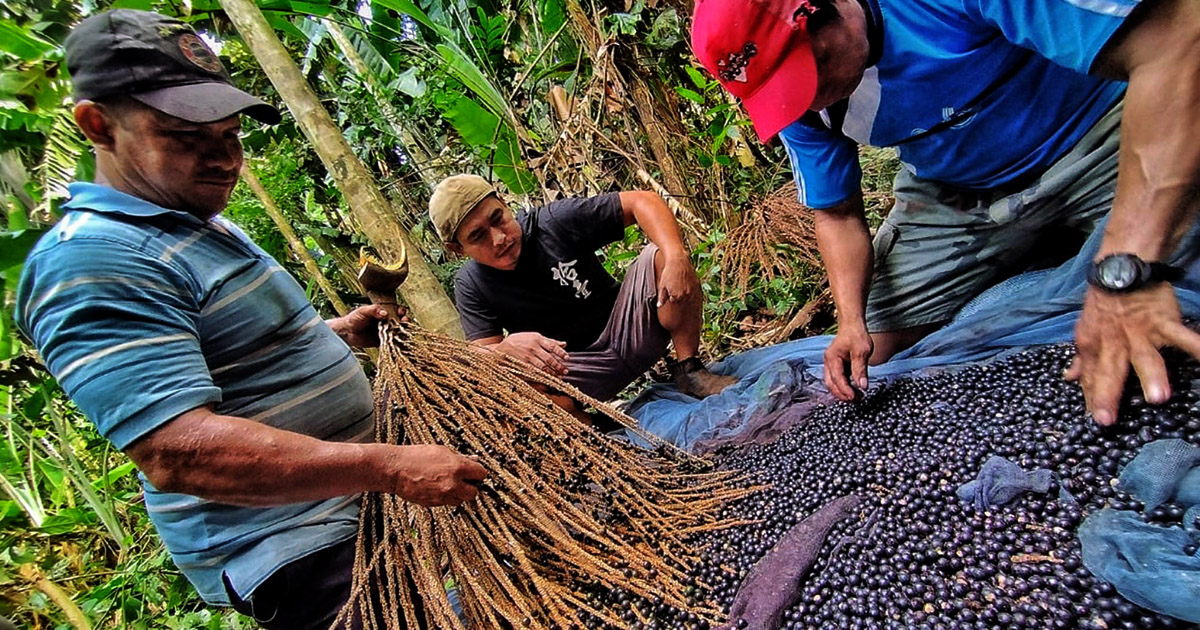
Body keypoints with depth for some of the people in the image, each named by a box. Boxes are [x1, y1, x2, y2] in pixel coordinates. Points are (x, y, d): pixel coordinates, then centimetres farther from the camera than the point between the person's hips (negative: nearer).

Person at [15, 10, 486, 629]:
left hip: (348, 507, 10)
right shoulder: (91, 259, -22)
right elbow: (177, 452, -32)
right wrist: (388, 466, -33)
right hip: (293, 553, -10)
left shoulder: (201, 225, 12)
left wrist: (336, 332, 8)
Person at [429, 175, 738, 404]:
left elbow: (642, 201, -15)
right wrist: (508, 346, -36)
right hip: (571, 369, 0)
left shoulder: (556, 221, -13)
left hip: (627, 333, 1)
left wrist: (676, 258, -32)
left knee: (660, 256, -24)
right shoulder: (471, 287, -7)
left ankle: (688, 369, -12)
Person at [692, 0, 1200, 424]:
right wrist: (852, 321, -17)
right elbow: (839, 215, -1)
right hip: (952, 195, 5)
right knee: (873, 353, 2)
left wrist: (1127, 273, -44)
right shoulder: (800, 104, -13)